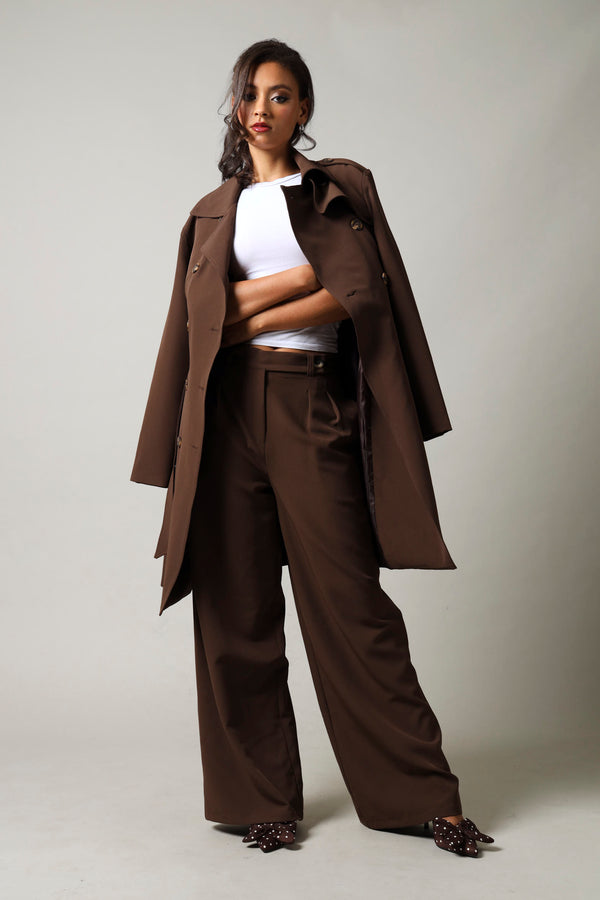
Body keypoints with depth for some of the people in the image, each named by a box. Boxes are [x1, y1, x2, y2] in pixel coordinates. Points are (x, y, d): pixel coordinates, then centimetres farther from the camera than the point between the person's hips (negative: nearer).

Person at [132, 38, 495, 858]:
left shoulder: (339, 188, 11)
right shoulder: (214, 209, 18)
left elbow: (354, 292, -5)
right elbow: (199, 306, 1)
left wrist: (248, 315, -6)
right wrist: (302, 274, -5)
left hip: (311, 402, -2)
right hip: (228, 408, 3)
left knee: (347, 598, -4)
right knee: (237, 603, 1)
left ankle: (425, 792, 8)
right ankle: (262, 798, 13)